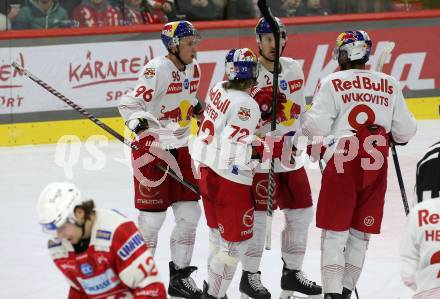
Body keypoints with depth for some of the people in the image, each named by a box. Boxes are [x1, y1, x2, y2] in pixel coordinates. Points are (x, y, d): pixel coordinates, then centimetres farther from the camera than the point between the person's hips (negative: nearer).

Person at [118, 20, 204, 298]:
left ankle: (180, 276, 21)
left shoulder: (193, 68, 7)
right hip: (151, 149, -8)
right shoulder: (157, 70, -19)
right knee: (153, 217, -4)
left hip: (179, 149, 8)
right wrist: (141, 122, -38)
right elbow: (130, 104, -23)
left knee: (190, 212, 8)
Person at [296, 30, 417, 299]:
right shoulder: (390, 85, 6)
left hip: (342, 165, -3)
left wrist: (303, 129, 14)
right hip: (376, 167, 3)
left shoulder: (333, 83, -4)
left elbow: (317, 126, -8)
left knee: (335, 231, 1)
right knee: (360, 233, 12)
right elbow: (405, 130, 8)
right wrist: (398, 136, 30)